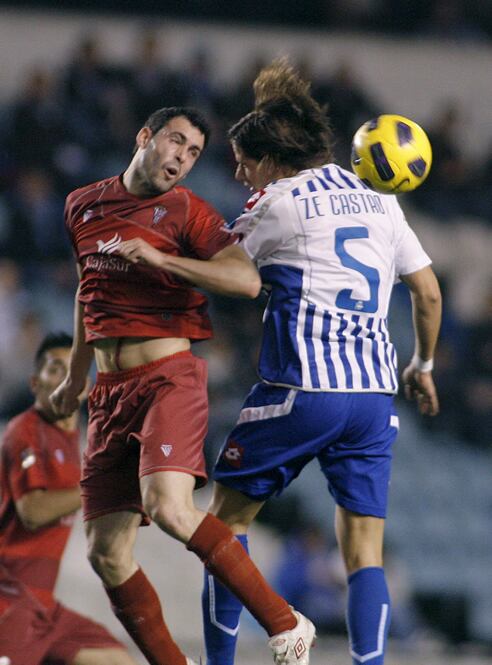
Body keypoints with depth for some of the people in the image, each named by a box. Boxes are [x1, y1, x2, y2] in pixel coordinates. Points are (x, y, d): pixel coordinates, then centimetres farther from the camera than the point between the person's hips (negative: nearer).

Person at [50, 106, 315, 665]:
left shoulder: (185, 211, -2)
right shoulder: (83, 205, 15)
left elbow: (247, 280, -16)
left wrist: (158, 259, -19)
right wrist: (76, 377, 38)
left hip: (169, 377, -6)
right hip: (110, 390, 6)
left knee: (169, 508, -28)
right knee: (106, 553, -3)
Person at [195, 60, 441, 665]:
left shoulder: (279, 202, 0)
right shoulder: (380, 203, 16)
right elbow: (428, 292, 18)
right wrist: (423, 365, 31)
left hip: (301, 388, -5)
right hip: (375, 390, 5)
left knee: (228, 513, 10)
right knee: (364, 547, 2)